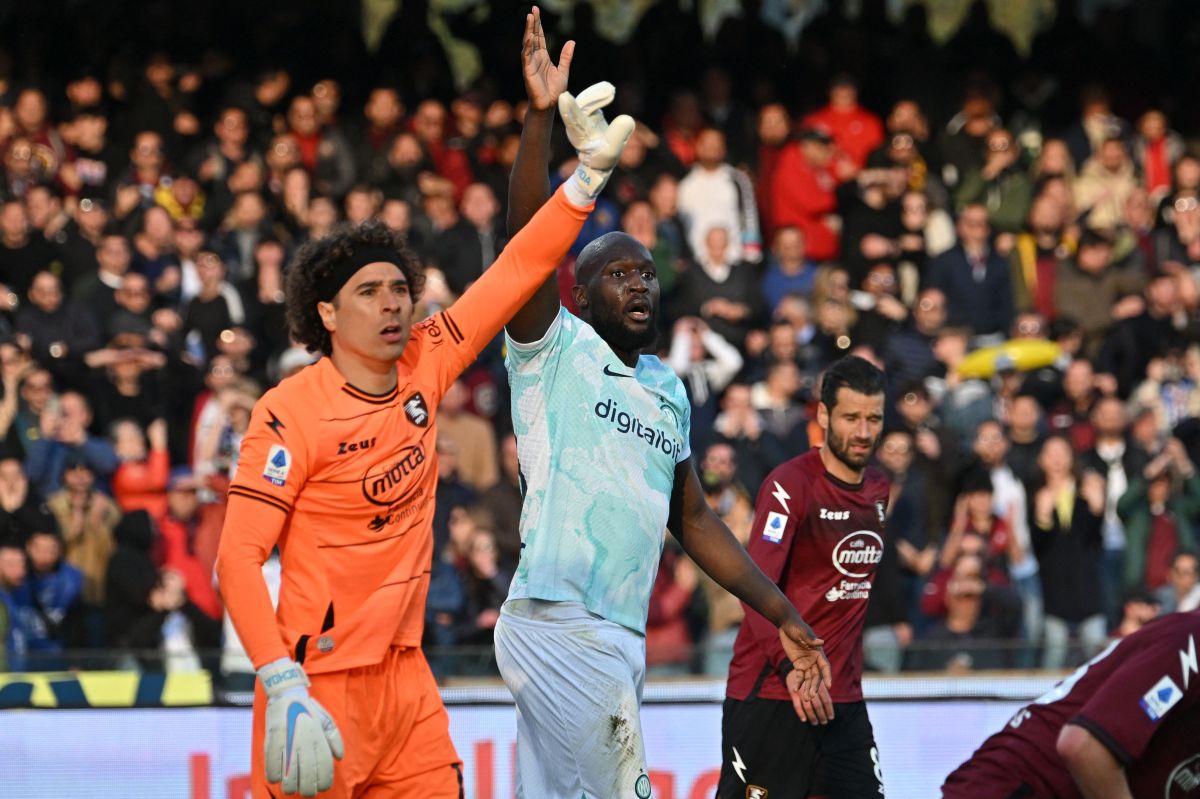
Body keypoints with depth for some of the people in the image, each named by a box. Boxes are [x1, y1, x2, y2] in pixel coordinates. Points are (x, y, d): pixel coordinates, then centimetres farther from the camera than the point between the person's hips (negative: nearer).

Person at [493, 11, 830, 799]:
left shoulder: (668, 392, 20)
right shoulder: (556, 350, -1)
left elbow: (694, 519, 26)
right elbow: (528, 243, -17)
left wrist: (785, 617, 24)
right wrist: (543, 117, -28)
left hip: (618, 638, 8)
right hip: (562, 629, -8)